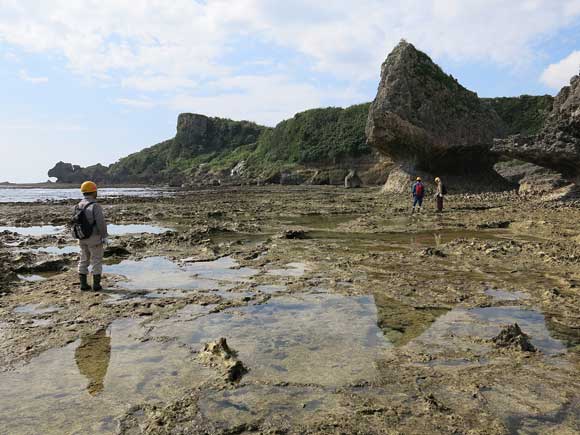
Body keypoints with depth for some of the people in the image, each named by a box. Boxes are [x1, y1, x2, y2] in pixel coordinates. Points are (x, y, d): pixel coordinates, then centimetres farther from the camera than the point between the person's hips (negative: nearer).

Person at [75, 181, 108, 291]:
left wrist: (80, 236, 18)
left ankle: (83, 284, 16)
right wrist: (105, 236, -10)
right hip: (94, 238, -6)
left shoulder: (78, 206, 4)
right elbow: (101, 223, -20)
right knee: (96, 261, 3)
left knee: (83, 261, 14)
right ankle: (96, 285, 4)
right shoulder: (95, 206, -18)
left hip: (82, 238, 6)